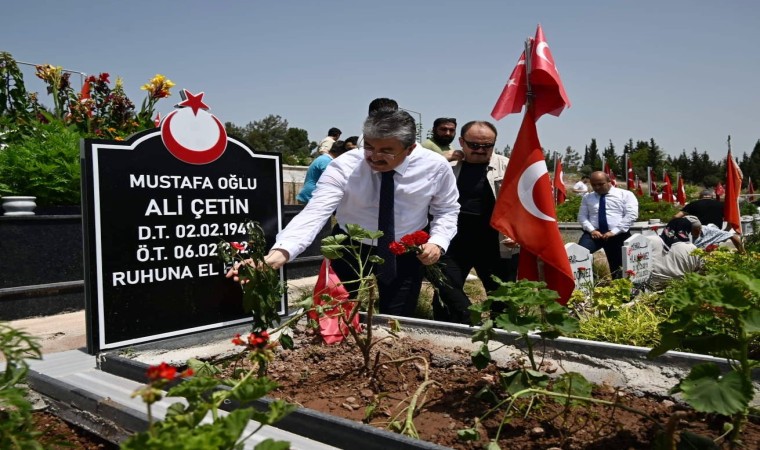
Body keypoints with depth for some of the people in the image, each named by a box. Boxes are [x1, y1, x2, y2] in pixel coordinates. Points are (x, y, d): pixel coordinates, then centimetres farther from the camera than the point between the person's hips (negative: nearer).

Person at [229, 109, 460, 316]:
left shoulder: (436, 166, -18)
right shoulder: (344, 166, -25)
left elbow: (446, 210, -1)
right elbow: (314, 212, -36)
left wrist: (437, 241, -21)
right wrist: (279, 254, -52)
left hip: (406, 252, 1)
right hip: (350, 247, 0)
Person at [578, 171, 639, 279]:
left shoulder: (625, 194, 6)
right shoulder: (587, 197, 17)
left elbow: (631, 215, -5)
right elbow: (582, 216, 10)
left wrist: (614, 231, -14)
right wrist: (591, 230, -9)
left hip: (618, 235, -1)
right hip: (594, 233, 1)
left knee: (618, 267, 1)